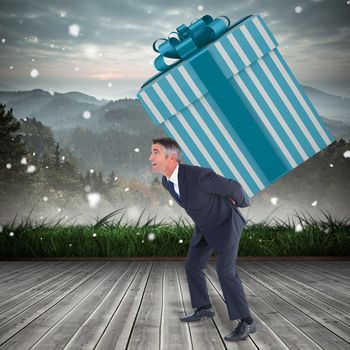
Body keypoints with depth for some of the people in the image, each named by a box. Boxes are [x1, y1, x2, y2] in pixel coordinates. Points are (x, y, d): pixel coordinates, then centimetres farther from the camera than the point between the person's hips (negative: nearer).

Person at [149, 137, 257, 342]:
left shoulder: (199, 175, -36)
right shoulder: (167, 181, -9)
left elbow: (233, 187, -20)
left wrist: (243, 202, 0)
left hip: (226, 224, -7)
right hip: (206, 227, 8)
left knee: (226, 271, -17)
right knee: (192, 266, 9)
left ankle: (246, 322, -10)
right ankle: (204, 308, 27)